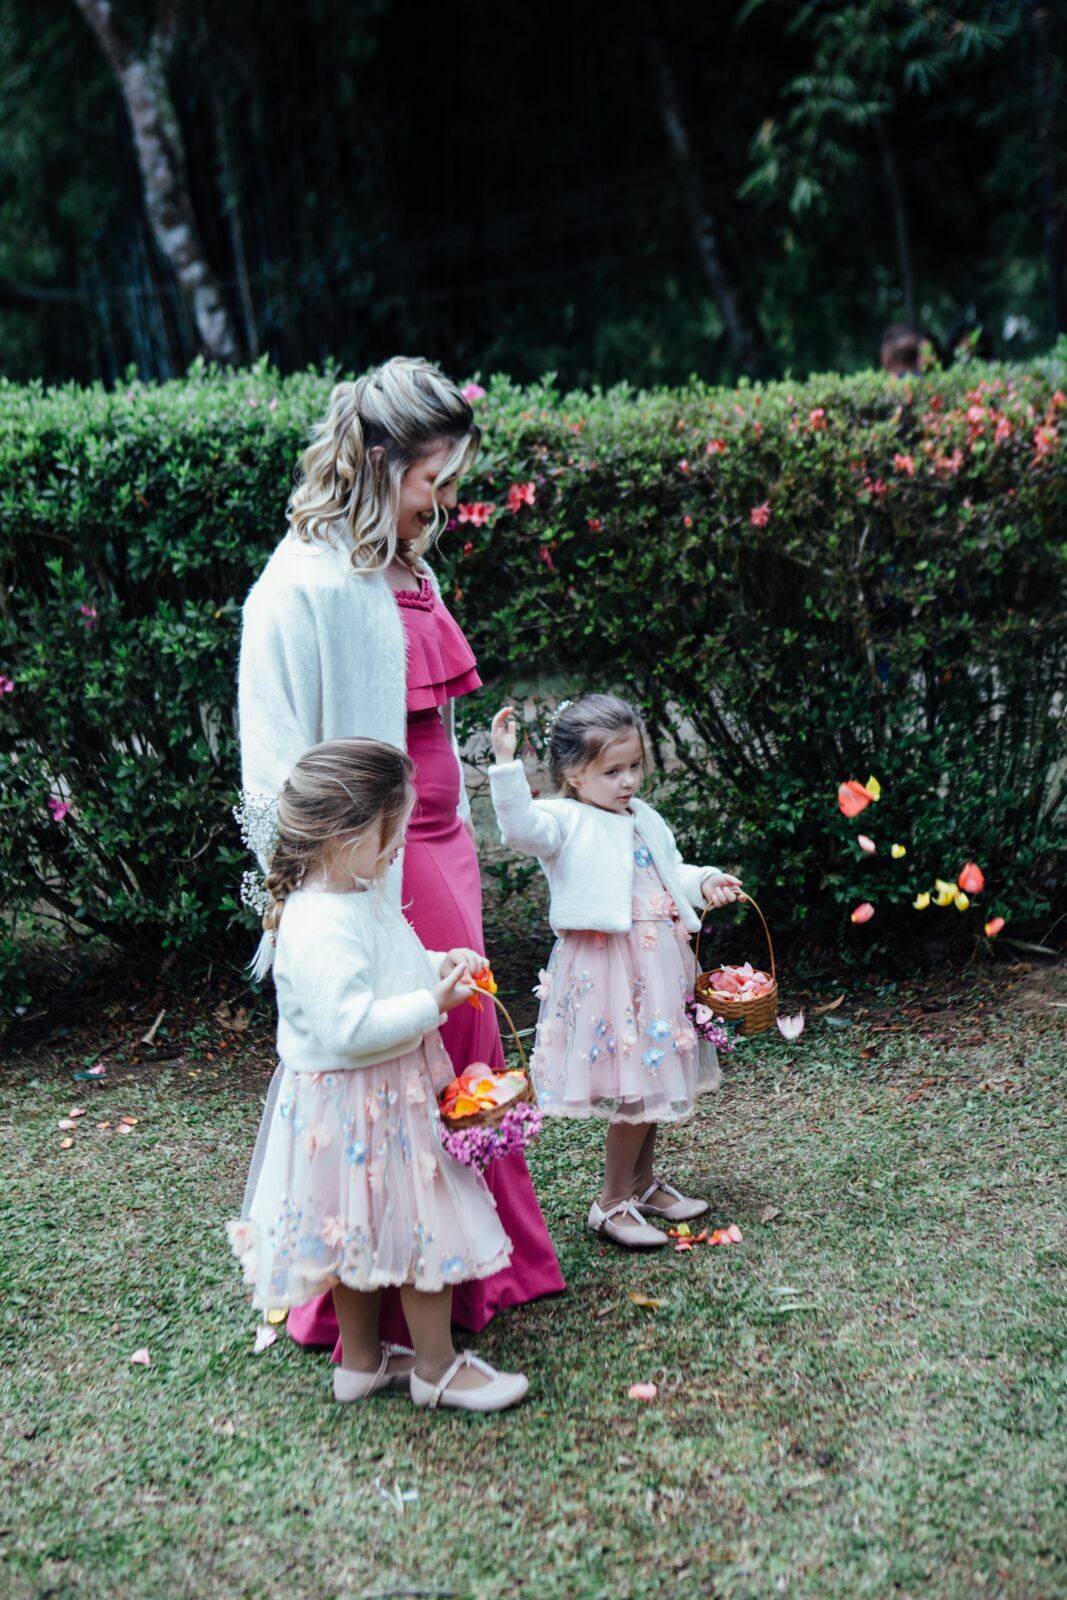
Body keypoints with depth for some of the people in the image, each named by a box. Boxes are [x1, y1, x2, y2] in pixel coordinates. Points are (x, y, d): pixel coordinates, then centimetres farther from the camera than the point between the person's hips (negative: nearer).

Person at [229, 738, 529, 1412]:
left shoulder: (363, 899, 6)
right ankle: (437, 1367, 20)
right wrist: (432, 1003, -25)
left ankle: (362, 1361, 34)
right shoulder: (320, 927, -28)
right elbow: (350, 1026, -33)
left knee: (365, 1229, 20)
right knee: (424, 1226, 3)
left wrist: (438, 965, 7)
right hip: (357, 1107, -10)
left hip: (389, 1096, 10)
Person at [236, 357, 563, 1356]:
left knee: (465, 1049, 16)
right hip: (369, 868, -9)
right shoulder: (304, 587, -16)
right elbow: (277, 769, -17)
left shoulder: (408, 571, 10)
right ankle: (365, 1314, 19)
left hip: (437, 850, 9)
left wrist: (461, 842, 18)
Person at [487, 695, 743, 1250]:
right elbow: (521, 828, -31)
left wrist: (704, 881, 5)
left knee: (653, 1076, 17)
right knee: (632, 1088, -4)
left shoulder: (646, 820, 14)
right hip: (607, 968, -8)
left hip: (658, 964, 8)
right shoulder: (565, 820, -10)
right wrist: (505, 764, -41)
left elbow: (672, 873, 26)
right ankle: (612, 1202, 11)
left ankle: (643, 1181, 34)